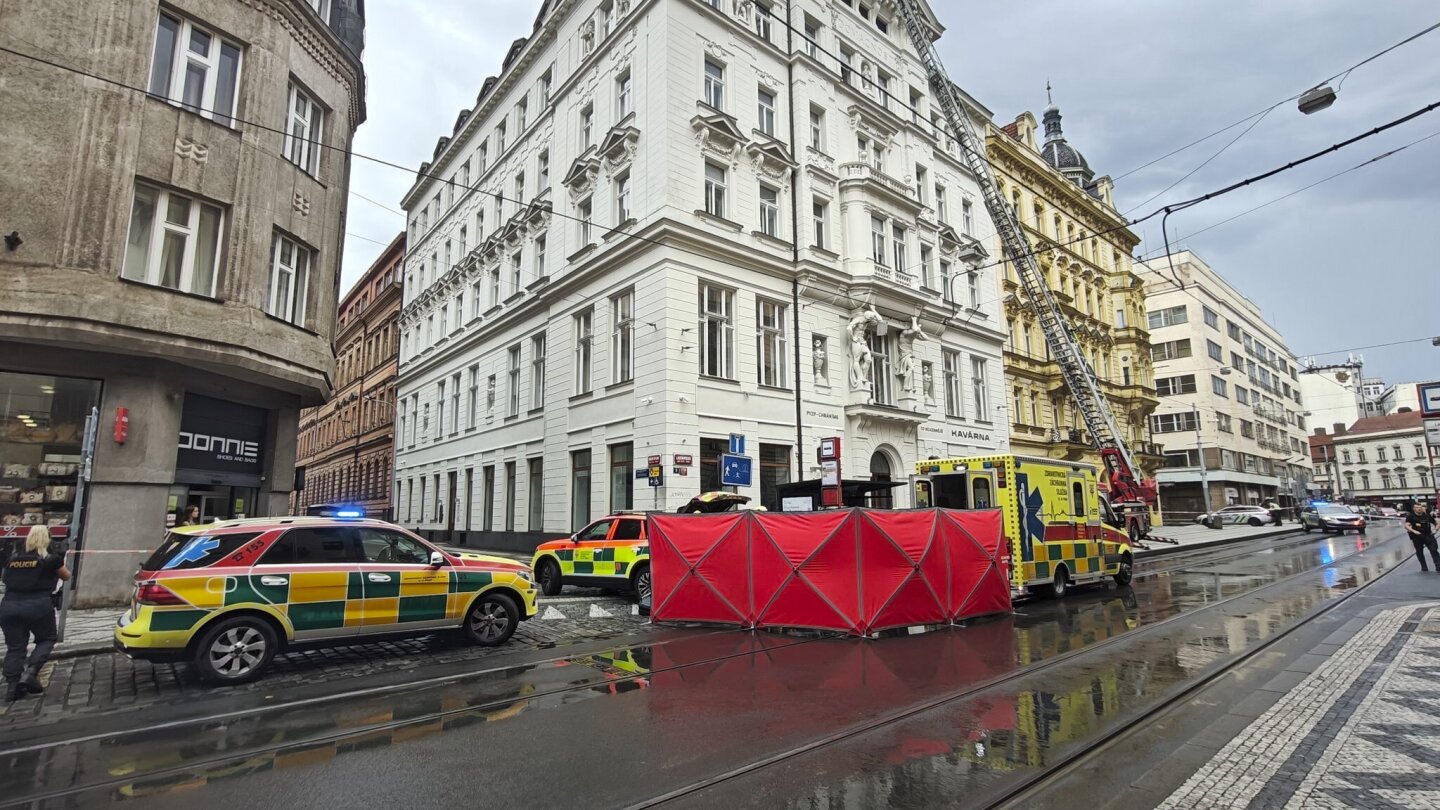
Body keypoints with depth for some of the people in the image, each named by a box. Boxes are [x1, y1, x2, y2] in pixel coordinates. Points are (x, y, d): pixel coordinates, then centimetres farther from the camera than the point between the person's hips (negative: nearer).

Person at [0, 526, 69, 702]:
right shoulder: (51, 559, 0)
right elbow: (66, 576, 16)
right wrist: (61, 565, 35)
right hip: (38, 606, -3)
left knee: (15, 647, 10)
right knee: (46, 640, 14)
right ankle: (30, 672, -6)